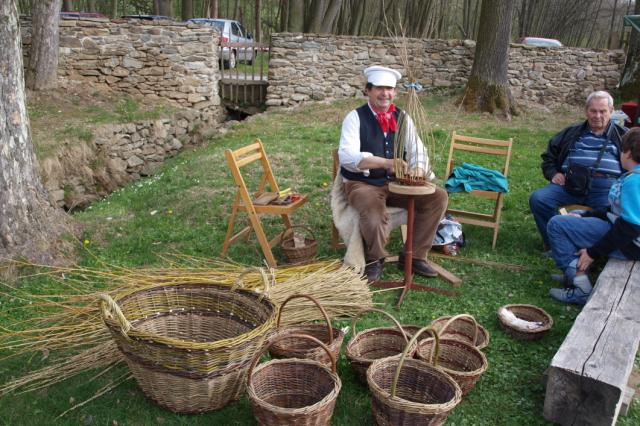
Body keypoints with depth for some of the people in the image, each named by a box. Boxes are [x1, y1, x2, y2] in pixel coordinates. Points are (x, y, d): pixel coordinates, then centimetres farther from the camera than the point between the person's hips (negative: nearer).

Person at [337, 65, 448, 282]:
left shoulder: (402, 118, 7)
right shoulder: (355, 117, -9)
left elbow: (418, 151, 7)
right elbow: (347, 156, -24)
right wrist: (386, 162, -36)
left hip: (397, 183, 5)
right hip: (362, 184, -5)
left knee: (438, 196, -12)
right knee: (374, 212, -37)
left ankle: (414, 256, 2)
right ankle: (375, 259, -4)